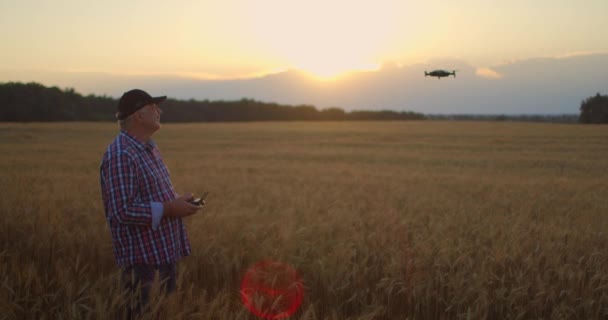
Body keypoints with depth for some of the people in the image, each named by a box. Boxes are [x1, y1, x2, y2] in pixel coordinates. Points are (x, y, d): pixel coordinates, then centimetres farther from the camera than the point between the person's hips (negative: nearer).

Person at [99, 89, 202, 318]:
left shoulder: (150, 149, 13)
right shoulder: (120, 155, -20)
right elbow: (123, 211, -26)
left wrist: (177, 201, 5)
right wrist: (168, 209, -21)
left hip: (165, 252, 10)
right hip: (143, 259, -10)